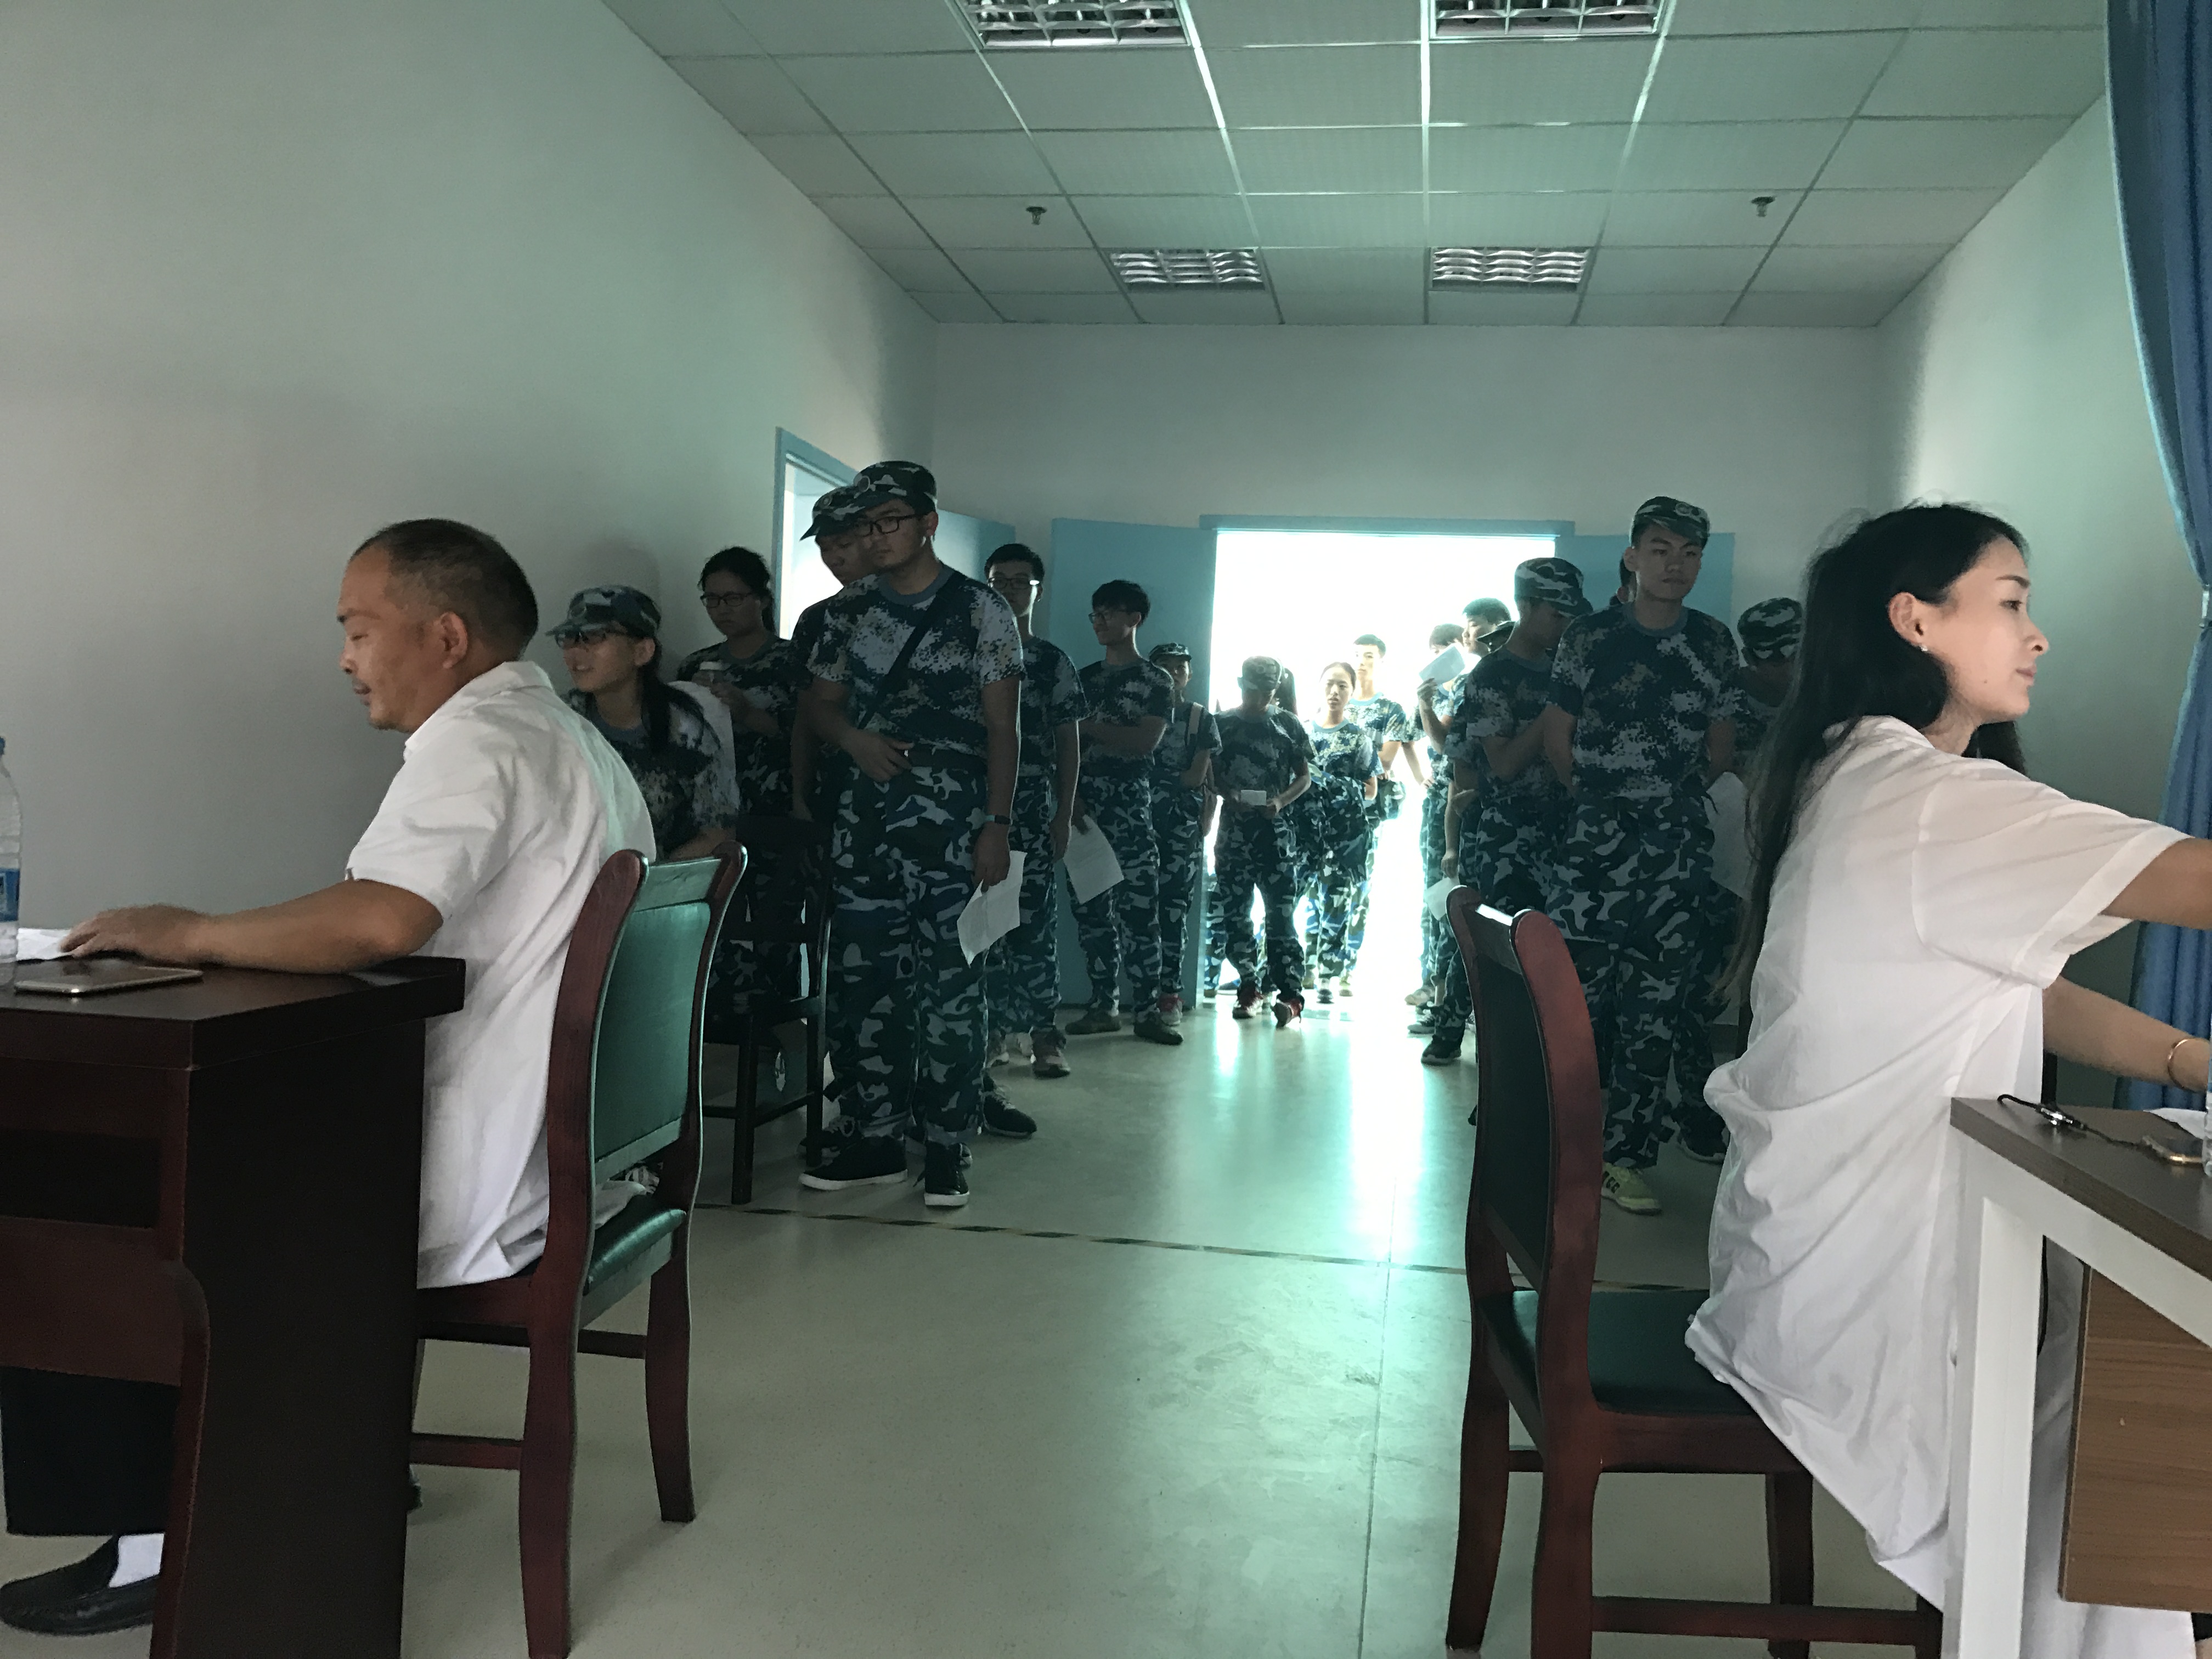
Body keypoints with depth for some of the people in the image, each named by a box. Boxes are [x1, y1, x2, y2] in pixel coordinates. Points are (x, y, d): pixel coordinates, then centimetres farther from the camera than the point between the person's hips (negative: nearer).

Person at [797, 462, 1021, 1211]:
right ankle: (875, 1140, 16)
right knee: (861, 981, 5)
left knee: (949, 985, -2)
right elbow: (821, 704, 17)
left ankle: (946, 1148, 8)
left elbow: (1003, 728, -2)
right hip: (864, 821, 5)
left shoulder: (980, 610, 0)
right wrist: (853, 739, -6)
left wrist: (997, 826, -9)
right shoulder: (849, 610, 12)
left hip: (951, 825, -4)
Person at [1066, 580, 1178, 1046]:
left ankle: (1147, 1010, -3)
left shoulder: (1156, 681, 3)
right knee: (1092, 910, 5)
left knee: (1139, 911, -7)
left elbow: (1145, 741, -10)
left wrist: (1088, 726, -9)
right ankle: (1103, 1006, 12)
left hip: (1130, 809, -5)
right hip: (1084, 808, 5)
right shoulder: (1085, 677, 17)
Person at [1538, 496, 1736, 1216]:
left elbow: (1721, 742, 16)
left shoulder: (1713, 642, 8)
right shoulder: (1592, 638, 0)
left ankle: (1627, 1153, 9)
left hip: (1679, 841, 2)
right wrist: (1600, 796, 10)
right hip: (1598, 840, -2)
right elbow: (1558, 733, 7)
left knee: (1657, 998, 1)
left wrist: (1677, 796, 12)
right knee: (1580, 984, -5)